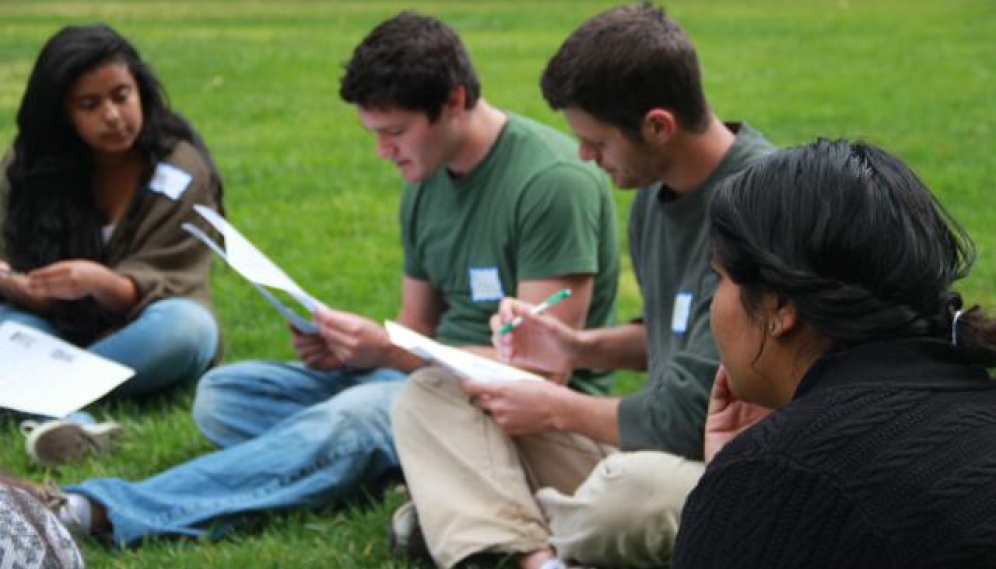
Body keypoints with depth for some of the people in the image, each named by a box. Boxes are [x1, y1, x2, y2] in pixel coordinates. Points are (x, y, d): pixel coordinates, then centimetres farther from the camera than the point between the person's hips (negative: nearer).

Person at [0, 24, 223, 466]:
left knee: (187, 326, -34)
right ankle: (63, 415, -53)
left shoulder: (181, 172, -9)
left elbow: (152, 290, -15)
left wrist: (101, 282, -37)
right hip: (56, 329, 2)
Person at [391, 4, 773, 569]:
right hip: (654, 445, 9)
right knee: (431, 396, 0)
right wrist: (581, 347, 5)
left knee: (633, 488, -43)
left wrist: (558, 409, -9)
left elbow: (693, 417, -24)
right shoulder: (658, 190, 6)